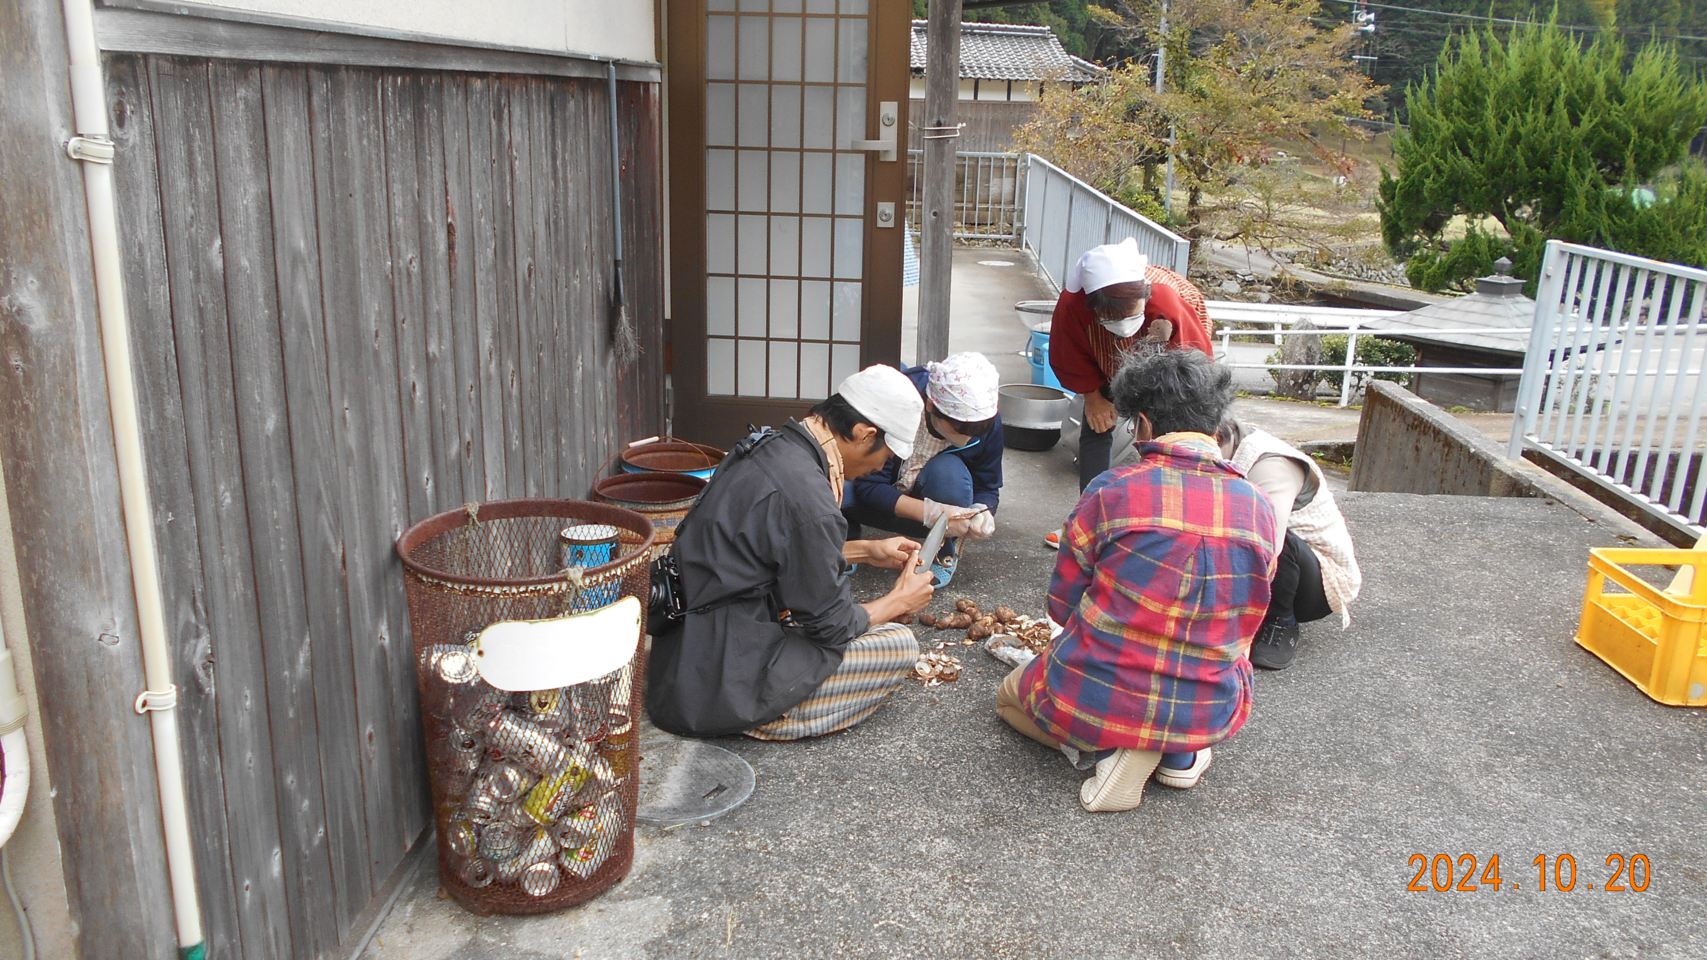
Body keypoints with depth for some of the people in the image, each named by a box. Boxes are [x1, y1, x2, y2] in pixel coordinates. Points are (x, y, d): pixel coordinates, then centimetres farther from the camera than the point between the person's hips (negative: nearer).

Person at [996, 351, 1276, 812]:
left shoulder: (1112, 491, -15)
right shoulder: (1258, 506, -5)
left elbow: (1062, 605, -4)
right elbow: (1242, 622, 8)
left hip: (1095, 703, -3)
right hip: (1209, 717, 4)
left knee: (1010, 697, 30)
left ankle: (1115, 747, 2)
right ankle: (1180, 751, 11)